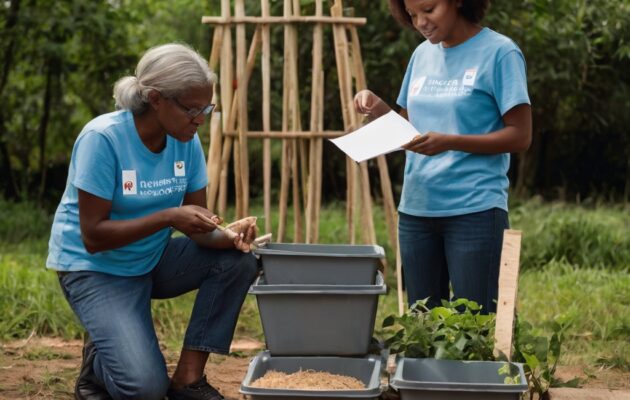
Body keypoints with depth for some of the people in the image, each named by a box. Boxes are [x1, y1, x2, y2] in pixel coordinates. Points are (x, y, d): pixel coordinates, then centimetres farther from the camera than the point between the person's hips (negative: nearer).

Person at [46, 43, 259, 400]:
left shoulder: (187, 140, -6)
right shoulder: (103, 138, -24)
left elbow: (195, 219, -3)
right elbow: (93, 237, -24)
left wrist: (226, 237, -26)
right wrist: (168, 216, -33)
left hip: (152, 260, 7)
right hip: (95, 268, -6)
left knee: (239, 261, -17)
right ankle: (99, 358, 11)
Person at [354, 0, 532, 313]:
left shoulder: (499, 53, -6)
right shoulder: (422, 54, 13)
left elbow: (520, 136, -9)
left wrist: (449, 142, -20)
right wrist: (377, 109, -1)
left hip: (474, 209, -6)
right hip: (415, 208, 6)